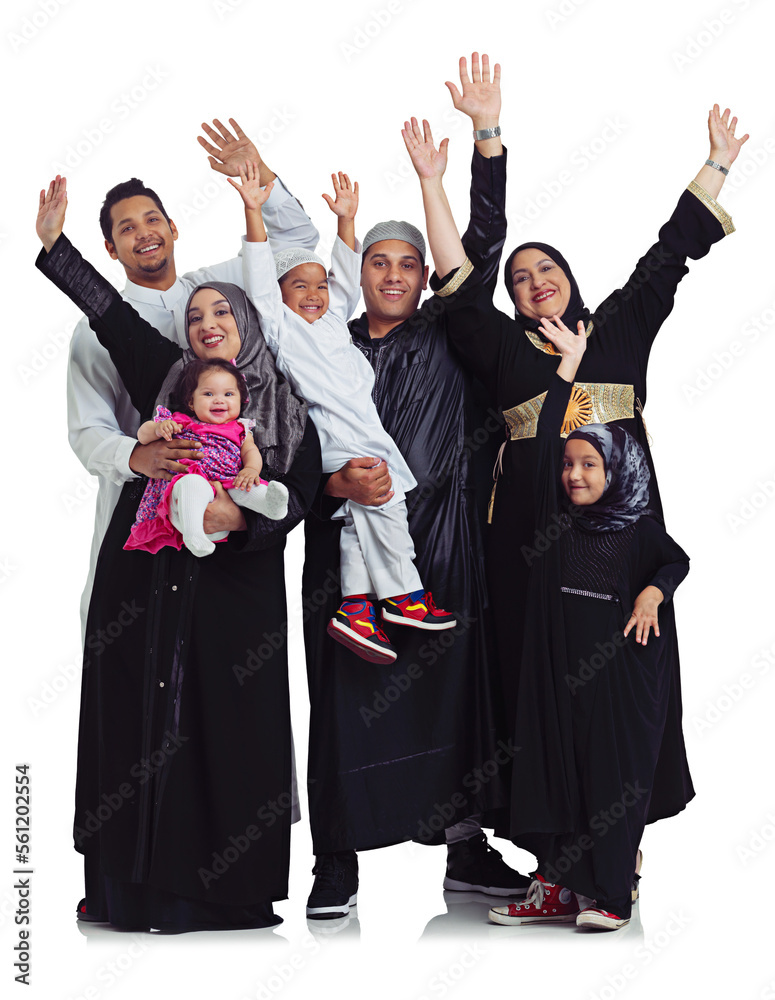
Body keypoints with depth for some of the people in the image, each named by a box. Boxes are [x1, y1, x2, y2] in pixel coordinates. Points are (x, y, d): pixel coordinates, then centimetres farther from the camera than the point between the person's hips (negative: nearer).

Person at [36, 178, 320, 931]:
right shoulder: (170, 379, 13)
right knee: (143, 723, 1)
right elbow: (109, 312, 10)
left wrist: (242, 516, -16)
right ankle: (135, 886, 7)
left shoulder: (289, 408, 9)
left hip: (236, 588, -1)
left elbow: (300, 496, 1)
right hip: (146, 581, 2)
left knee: (228, 729, -3)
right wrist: (53, 243, 6)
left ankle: (229, 889, 5)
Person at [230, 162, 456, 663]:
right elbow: (260, 277, -6)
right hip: (335, 442, -8)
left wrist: (346, 220, 19)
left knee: (360, 518, 4)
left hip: (368, 438, 8)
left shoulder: (333, 318, 23)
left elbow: (347, 276, 27)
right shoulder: (282, 326, 3)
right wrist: (253, 211, -12)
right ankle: (404, 595, -7)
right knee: (381, 501, -13)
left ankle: (356, 605, 3)